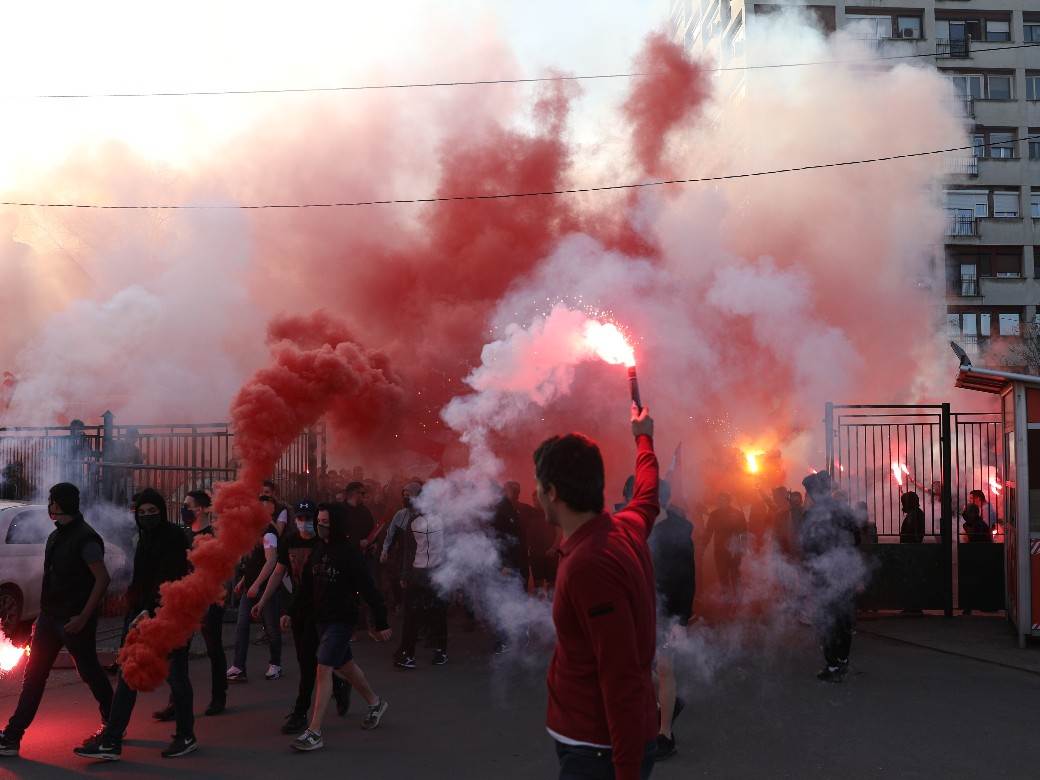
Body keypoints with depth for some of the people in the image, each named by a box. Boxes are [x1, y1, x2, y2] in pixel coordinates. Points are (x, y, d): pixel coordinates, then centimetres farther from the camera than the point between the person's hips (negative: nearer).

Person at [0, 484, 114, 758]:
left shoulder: (85, 539, -16)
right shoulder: (56, 537, 12)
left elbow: (102, 578, -20)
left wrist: (83, 617, -23)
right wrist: (44, 613, 15)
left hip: (74, 620, -8)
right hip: (50, 617, 9)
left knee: (90, 672, 5)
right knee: (33, 675, 6)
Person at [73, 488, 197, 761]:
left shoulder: (174, 537, -10)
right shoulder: (145, 538, 14)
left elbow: (168, 578, -19)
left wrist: (149, 610, -25)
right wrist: (135, 602, 10)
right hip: (144, 614, 7)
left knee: (176, 676, 1)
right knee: (128, 676, 2)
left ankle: (186, 737, 14)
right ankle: (111, 741, 2)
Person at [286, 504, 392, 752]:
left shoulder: (349, 552, -14)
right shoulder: (318, 550, 6)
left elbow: (368, 589, -13)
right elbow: (306, 587, 11)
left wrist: (381, 622, -13)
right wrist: (293, 615, 5)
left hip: (342, 619, -7)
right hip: (321, 618, 7)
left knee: (323, 669, -13)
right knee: (345, 666, 20)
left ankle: (315, 733, -12)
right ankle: (375, 702, 42)